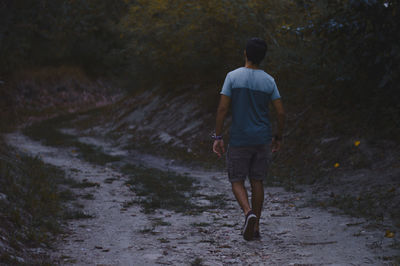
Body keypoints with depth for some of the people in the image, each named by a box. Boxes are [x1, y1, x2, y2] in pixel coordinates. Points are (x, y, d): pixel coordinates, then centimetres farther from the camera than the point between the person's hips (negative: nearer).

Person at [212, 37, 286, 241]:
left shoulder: (233, 77, -7)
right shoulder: (269, 81, 0)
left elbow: (222, 108, -11)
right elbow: (281, 112, -1)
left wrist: (218, 137, -5)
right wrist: (279, 138, 12)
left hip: (239, 140, -2)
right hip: (262, 140, 2)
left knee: (237, 181, 8)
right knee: (257, 181, 12)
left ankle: (248, 213, -19)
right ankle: (256, 227, 15)